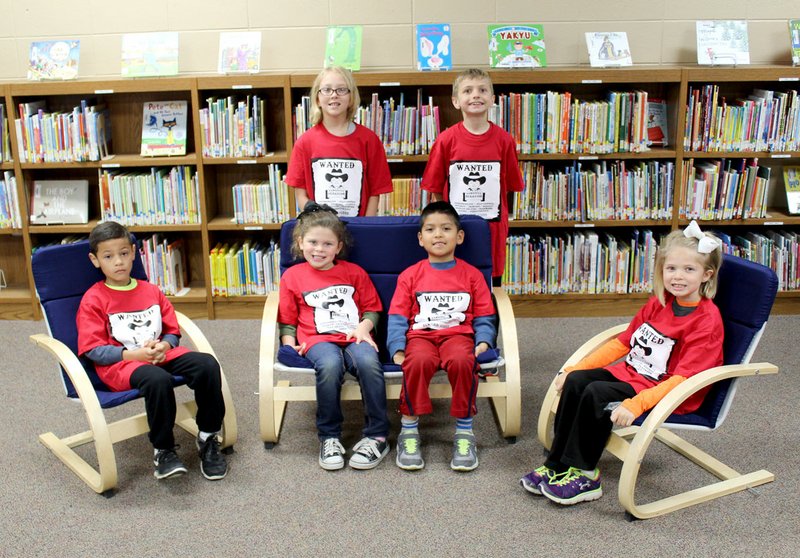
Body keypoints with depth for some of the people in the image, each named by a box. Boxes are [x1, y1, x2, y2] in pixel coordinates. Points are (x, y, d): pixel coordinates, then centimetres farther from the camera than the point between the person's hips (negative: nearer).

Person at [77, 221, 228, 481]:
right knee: (158, 379, -38)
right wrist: (134, 354, -20)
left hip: (161, 353, 5)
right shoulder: (93, 300, 0)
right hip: (118, 363, -5)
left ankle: (208, 438, -4)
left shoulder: (151, 291, 14)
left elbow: (172, 330, 14)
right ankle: (163, 450, -16)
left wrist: (164, 346, -10)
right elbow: (93, 350, -7)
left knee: (207, 365, -22)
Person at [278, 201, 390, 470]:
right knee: (330, 365, -37)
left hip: (354, 337, 1)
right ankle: (329, 437, -20)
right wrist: (290, 344, -1)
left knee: (368, 362, -35)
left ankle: (377, 436, -21)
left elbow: (372, 307, 18)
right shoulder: (292, 276, 16)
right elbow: (287, 320, 17)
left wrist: (363, 327, -2)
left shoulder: (354, 272, 19)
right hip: (319, 339, -1)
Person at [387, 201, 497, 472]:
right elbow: (397, 317, 7)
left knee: (462, 361, -36)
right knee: (418, 361, -36)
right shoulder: (410, 275, 12)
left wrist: (483, 341, -7)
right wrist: (397, 348, -9)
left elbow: (484, 317, 13)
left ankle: (464, 431, -19)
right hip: (420, 335, 0)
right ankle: (409, 429, -19)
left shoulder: (472, 275, 14)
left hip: (458, 334, 0)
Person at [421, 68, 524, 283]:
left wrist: (501, 218, 3)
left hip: (493, 229, 1)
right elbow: (435, 189, 2)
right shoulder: (446, 140, -4)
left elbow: (511, 186, 6)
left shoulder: (504, 140, -2)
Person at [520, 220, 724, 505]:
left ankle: (584, 476, -10)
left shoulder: (707, 320, -17)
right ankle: (557, 465, -8)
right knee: (576, 381, -12)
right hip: (631, 373, 8)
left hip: (668, 393, -8)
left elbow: (684, 377, -24)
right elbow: (624, 341, 12)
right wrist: (574, 369, 5)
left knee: (597, 394, -25)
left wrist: (635, 405, -36)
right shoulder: (658, 303, 7)